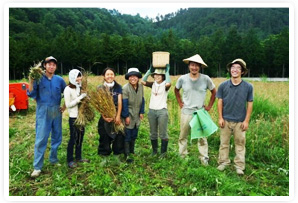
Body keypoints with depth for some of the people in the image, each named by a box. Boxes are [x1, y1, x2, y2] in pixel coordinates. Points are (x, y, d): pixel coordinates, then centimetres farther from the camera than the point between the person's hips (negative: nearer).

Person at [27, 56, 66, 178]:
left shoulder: (59, 80, 5)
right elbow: (32, 95, -6)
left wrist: (65, 106, 9)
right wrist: (31, 82, -17)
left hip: (56, 112, 4)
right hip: (43, 112, -3)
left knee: (57, 137, 11)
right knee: (41, 139, -5)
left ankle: (53, 159, 29)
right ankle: (37, 167, 3)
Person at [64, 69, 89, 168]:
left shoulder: (79, 88, 6)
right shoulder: (68, 89, -11)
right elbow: (68, 105, -15)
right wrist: (79, 98, -20)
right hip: (73, 117, -6)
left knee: (80, 137, 15)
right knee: (73, 138, 2)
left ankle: (78, 157, 30)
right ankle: (70, 160, 16)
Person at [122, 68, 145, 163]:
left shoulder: (141, 86, 3)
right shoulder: (125, 88, -14)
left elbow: (142, 100, 8)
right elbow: (124, 103, -15)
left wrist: (142, 112, 4)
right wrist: (126, 116, -16)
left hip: (137, 115, 5)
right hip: (128, 115, -5)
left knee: (134, 135, 14)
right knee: (127, 136, -2)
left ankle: (132, 151, 30)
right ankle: (127, 155, 7)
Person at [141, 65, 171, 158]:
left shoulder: (165, 85, -4)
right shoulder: (153, 84, 8)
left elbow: (168, 83, -27)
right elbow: (143, 81, -5)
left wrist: (167, 71, -15)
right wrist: (149, 70, -3)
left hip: (162, 111, -5)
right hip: (151, 111, 5)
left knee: (163, 134, 2)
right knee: (153, 133, 14)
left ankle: (163, 152, 15)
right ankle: (154, 151, 27)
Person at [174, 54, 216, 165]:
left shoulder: (206, 79, -7)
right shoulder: (182, 79, -3)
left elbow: (214, 92, 7)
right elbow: (176, 90, 16)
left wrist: (209, 106, 3)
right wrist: (180, 103, 7)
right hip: (186, 112, 2)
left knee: (202, 137, 2)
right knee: (183, 136, 11)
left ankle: (204, 158, 16)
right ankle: (182, 156, 27)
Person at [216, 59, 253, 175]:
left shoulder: (248, 87, -3)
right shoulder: (223, 85, -2)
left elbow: (250, 104, 1)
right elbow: (220, 102, 2)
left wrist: (246, 121, -3)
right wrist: (220, 118, -2)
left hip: (240, 121, 0)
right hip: (226, 120, 1)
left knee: (240, 143, 9)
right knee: (224, 143, 11)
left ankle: (239, 165, 21)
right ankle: (223, 162, 26)